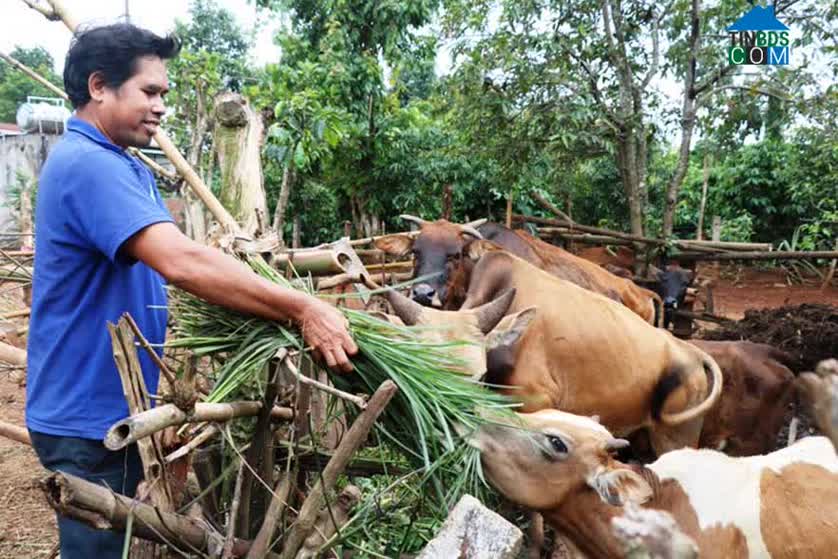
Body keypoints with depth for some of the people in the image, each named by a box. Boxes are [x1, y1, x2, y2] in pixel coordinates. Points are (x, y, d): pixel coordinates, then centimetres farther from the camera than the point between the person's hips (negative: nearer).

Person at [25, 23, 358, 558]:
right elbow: (182, 263, -36)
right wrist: (303, 309, -35)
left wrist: (287, 303, -5)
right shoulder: (86, 164, -23)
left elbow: (177, 260, 8)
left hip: (112, 404, 10)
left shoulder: (126, 167, 11)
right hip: (89, 414, -9)